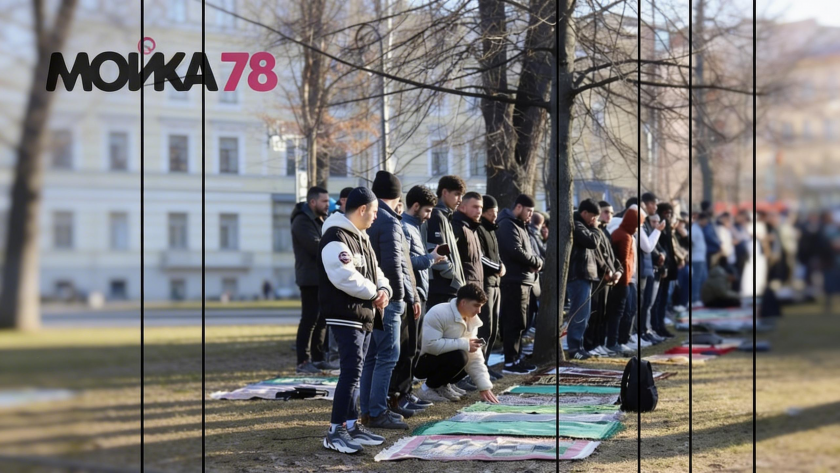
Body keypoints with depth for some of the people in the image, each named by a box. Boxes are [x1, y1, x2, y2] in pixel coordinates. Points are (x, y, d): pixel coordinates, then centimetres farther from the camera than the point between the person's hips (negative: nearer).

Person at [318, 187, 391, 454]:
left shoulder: (360, 237, 17)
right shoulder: (336, 238, -17)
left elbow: (373, 270, 20)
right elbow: (345, 277, -26)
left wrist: (383, 289, -2)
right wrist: (374, 293, -13)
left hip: (364, 315, 10)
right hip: (345, 315, -10)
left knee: (354, 371, 14)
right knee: (352, 371, -13)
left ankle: (352, 425, 22)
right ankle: (335, 432, -9)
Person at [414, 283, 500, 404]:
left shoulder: (472, 320, -2)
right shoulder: (439, 314, -26)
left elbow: (475, 357, -3)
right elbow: (431, 345, -35)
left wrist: (485, 387, -12)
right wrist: (464, 344, -28)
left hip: (439, 358, 8)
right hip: (421, 361, -8)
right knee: (459, 356, -28)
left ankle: (442, 386, 9)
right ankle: (427, 388, -10)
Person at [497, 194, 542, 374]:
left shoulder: (519, 225, 21)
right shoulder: (507, 225, -11)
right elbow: (516, 251, -22)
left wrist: (535, 261, 0)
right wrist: (537, 262, -9)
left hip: (523, 280, 10)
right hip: (514, 281, -10)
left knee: (518, 322, 13)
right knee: (514, 322, -9)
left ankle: (515, 358, 18)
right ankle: (509, 362, -7)